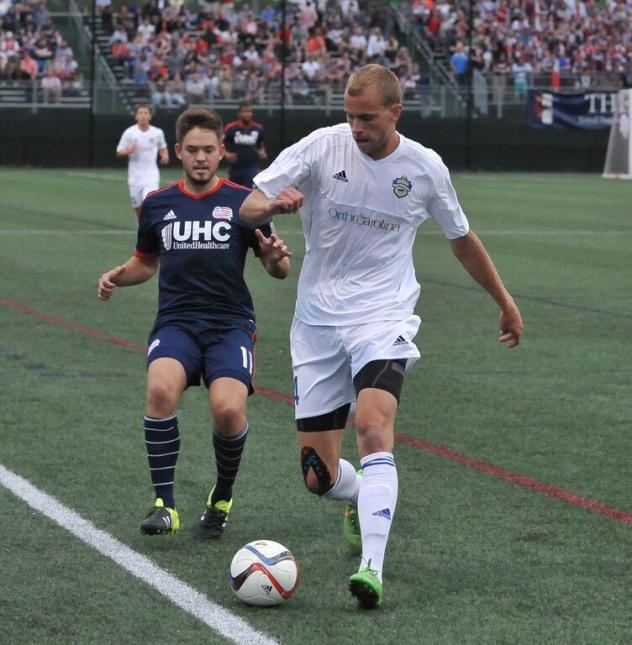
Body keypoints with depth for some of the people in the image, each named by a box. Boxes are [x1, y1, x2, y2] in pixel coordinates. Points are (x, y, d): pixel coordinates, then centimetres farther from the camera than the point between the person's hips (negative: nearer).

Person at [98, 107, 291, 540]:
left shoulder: (243, 202, 5)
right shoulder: (157, 205, 11)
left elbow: (279, 271, 8)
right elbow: (146, 262, 26)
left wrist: (276, 257, -15)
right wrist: (118, 276, 4)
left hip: (230, 324, -1)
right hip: (176, 322, 1)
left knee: (228, 409, -26)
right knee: (161, 389, -31)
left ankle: (222, 499, 4)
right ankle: (165, 504, -17)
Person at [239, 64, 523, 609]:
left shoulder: (425, 168, -1)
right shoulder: (322, 146, -4)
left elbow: (461, 238, 17)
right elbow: (248, 207, -6)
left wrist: (504, 301, 22)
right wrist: (272, 204, -30)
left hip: (382, 317, -1)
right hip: (318, 320, 1)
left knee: (374, 425, -30)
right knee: (320, 477, 1)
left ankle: (371, 568, -35)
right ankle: (364, 502, 39)